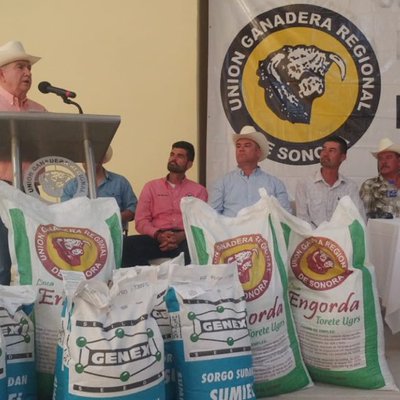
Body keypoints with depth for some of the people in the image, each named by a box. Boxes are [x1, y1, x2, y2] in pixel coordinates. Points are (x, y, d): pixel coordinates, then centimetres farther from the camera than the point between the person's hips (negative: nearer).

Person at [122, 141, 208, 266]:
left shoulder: (198, 190, 17)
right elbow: (141, 221, 9)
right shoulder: (151, 186, 19)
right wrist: (158, 235, -12)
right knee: (127, 244, -29)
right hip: (156, 238, 2)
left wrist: (182, 236, -17)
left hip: (185, 239, -2)